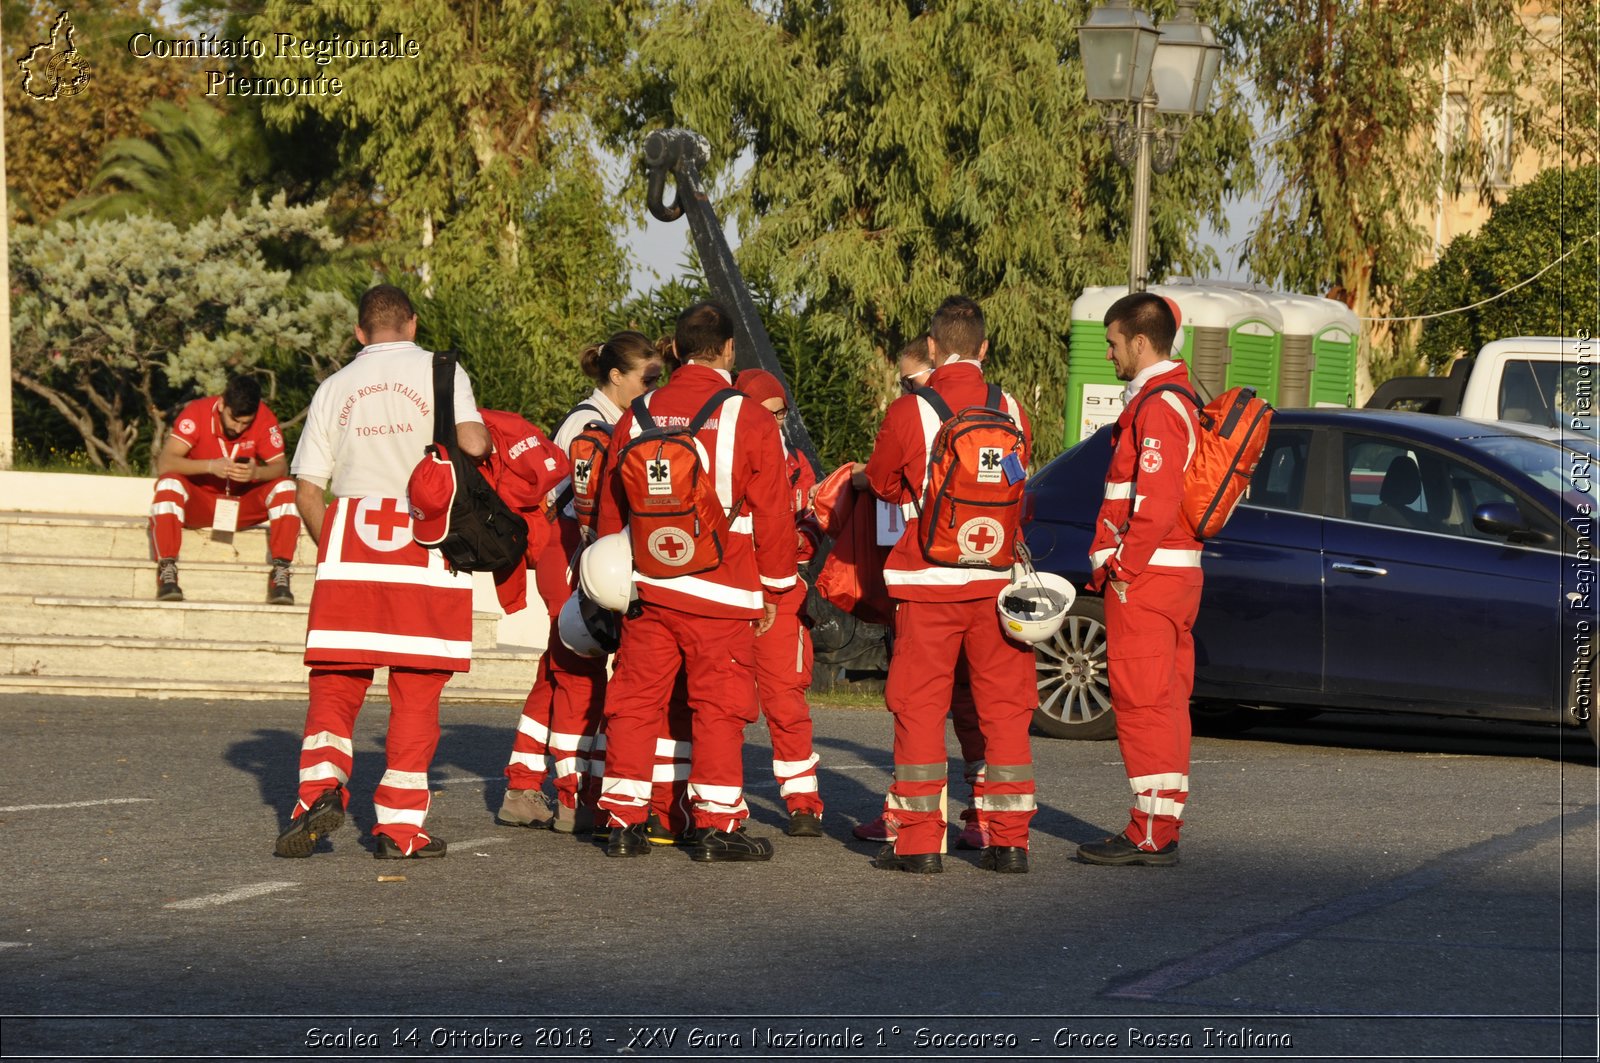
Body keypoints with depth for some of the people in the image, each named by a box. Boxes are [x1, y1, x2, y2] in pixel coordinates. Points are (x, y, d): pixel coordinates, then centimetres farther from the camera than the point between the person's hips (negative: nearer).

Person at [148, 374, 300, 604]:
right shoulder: (197, 412, -18)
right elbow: (164, 463, -26)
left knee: (284, 488, -24)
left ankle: (280, 574, -26)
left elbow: (280, 467, -14)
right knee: (169, 483, -32)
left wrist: (256, 472, -38)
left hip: (244, 504, 2)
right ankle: (167, 573, -35)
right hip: (198, 504, -2)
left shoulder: (264, 419, -12)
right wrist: (211, 466, -40)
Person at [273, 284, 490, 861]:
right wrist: (483, 436, 11)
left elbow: (307, 492, 10)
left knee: (336, 681, 6)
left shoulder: (335, 387, 14)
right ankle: (399, 824, 2)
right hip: (427, 545, -2)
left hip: (350, 536, 2)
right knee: (417, 689, 3)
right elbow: (472, 442, -12)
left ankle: (321, 785, -16)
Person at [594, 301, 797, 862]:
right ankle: (716, 825, 1)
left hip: (646, 587, 4)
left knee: (635, 701, 8)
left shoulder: (637, 416, 6)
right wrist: (773, 589, 9)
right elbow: (772, 514, -2)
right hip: (722, 592, -3)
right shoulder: (749, 420, -6)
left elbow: (609, 507, 14)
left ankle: (624, 821, 9)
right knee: (718, 707, 2)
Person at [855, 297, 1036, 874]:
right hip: (999, 577, 2)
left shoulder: (907, 413, -8)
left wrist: (861, 477, 31)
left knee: (920, 708, 5)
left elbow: (884, 483, 7)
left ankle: (919, 841, 3)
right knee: (1004, 708, 7)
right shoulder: (1011, 412, 0)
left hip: (930, 581, -2)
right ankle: (1009, 839, 6)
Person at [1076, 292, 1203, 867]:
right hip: (1175, 572, 10)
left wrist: (1124, 567, -17)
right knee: (1165, 700, 11)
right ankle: (1164, 827, 15)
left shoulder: (1157, 408, -15)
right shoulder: (1175, 401, 18)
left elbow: (1156, 502, -23)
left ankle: (1152, 831, -8)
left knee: (1142, 699, -8)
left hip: (1144, 579, -10)